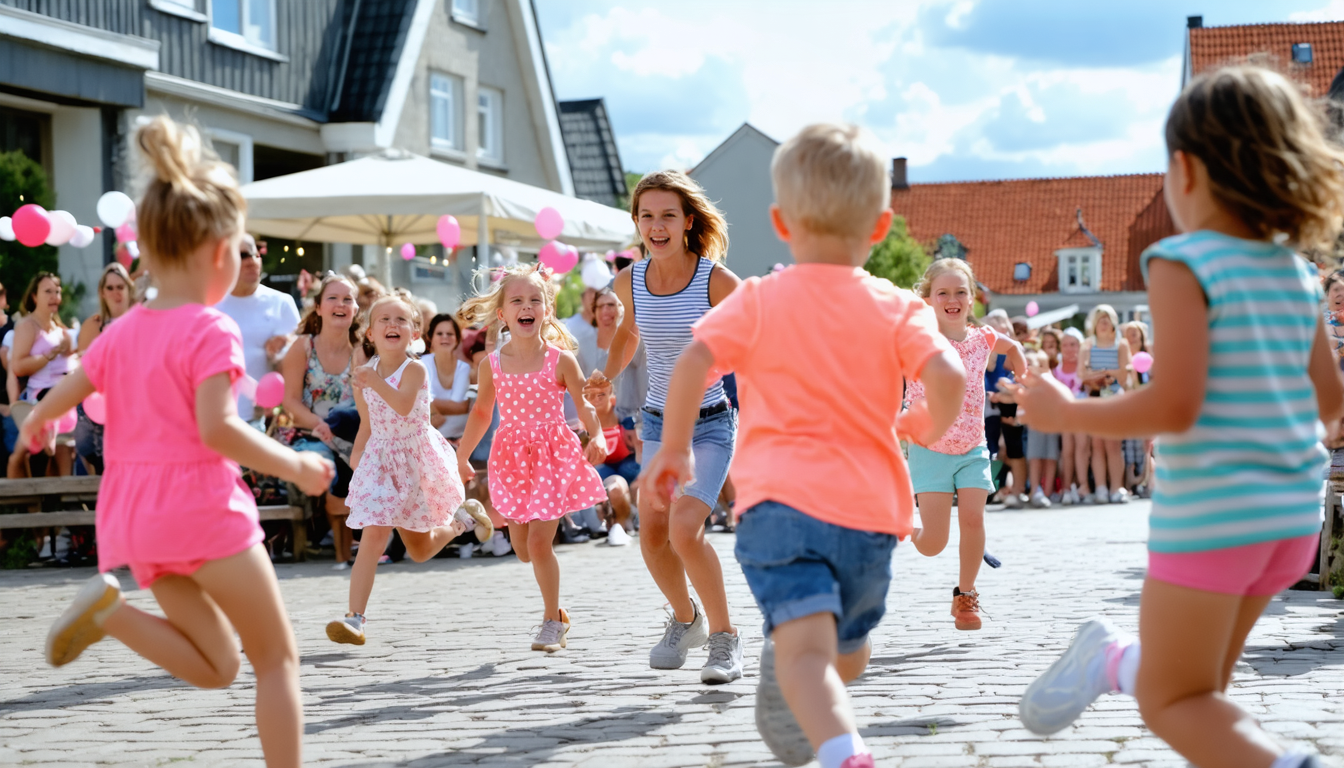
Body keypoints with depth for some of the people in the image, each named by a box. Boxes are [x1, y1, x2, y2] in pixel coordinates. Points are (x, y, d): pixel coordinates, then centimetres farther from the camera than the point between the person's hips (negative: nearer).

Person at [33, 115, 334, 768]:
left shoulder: (122, 331, 10)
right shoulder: (211, 330, -11)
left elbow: (60, 397, 14)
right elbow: (216, 428, -22)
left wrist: (34, 424, 37)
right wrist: (293, 466, -12)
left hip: (133, 513, 7)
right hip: (201, 505, -7)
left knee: (216, 666, 12)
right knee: (277, 657, 3)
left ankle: (110, 610, -11)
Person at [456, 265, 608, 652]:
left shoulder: (561, 360, -7)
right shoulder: (492, 365, 0)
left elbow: (584, 404, -6)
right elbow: (482, 411, 13)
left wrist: (596, 437, -25)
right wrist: (462, 456, 16)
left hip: (553, 456, -3)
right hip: (512, 457, 3)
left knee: (539, 541, -8)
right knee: (522, 548, 6)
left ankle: (553, 620, 9)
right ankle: (555, 611, 35)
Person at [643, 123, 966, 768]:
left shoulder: (757, 301, 4)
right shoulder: (898, 309, 6)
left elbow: (691, 364, -7)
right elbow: (947, 374, -9)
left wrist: (673, 450, 5)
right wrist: (929, 426, 12)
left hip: (780, 499, -3)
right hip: (870, 508, 3)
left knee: (804, 650, -20)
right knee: (849, 649, 29)